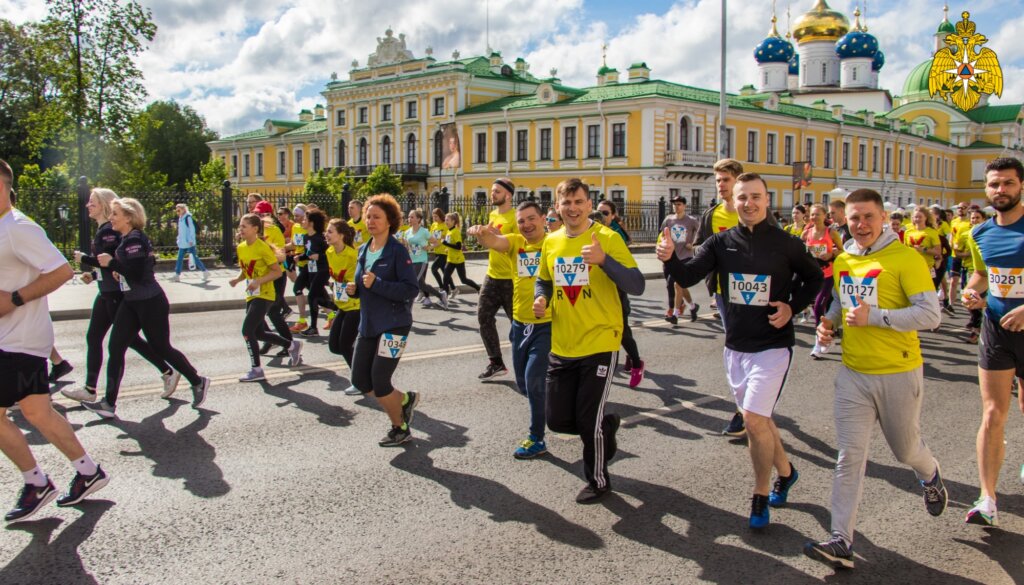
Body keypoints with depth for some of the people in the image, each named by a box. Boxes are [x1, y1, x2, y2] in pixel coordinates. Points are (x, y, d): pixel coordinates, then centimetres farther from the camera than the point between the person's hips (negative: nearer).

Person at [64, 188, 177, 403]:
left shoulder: (109, 231, -17)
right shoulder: (103, 230, 13)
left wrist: (83, 259, -14)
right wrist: (92, 275, 11)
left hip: (117, 294, -10)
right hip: (107, 293, 10)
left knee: (128, 338, 0)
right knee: (93, 338, 10)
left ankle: (168, 373, 10)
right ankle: (89, 389, 15)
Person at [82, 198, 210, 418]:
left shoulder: (135, 240, -18)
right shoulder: (127, 239, 11)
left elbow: (137, 273, -27)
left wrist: (111, 263, -17)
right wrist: (115, 267, 2)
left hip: (150, 303, -9)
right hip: (132, 303, 10)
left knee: (161, 348, 3)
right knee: (115, 348, 3)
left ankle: (198, 382, 22)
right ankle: (109, 403, 6)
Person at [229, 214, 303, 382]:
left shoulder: (263, 248, -16)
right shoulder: (241, 248, 6)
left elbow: (277, 272, -15)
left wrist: (258, 281, -25)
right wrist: (237, 279, -2)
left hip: (264, 295, -8)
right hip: (251, 296, 9)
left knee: (247, 330, -14)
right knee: (258, 333, 14)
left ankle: (256, 370, -2)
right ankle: (292, 345, 33)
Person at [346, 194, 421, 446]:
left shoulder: (398, 251, -12)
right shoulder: (363, 250, 10)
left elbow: (411, 290, -19)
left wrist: (376, 284, -25)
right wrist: (355, 289, -1)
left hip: (394, 324, -8)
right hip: (368, 325, 8)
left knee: (379, 380, -5)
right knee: (360, 380, 9)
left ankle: (400, 429, 19)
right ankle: (405, 400, 33)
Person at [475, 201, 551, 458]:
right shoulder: (515, 241, 1)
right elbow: (495, 242, -18)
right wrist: (483, 235, -42)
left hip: (547, 324, -5)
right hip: (520, 323, 5)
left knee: (534, 380, -7)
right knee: (524, 384, 15)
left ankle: (537, 439, 9)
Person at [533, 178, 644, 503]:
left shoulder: (608, 238, -11)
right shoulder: (551, 242, 5)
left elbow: (637, 286, -18)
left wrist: (603, 260, -32)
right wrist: (541, 299, -2)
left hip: (599, 345, -5)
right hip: (561, 348, 6)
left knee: (588, 421, 0)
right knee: (558, 420, 10)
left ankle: (598, 482, 26)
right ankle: (607, 426, 42)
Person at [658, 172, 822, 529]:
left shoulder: (785, 243, -7)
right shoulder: (721, 243, -1)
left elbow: (814, 278, 7)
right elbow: (688, 276, -12)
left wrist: (793, 307, -9)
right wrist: (670, 259, -33)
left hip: (773, 346, -4)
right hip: (735, 346, 4)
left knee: (753, 419, -13)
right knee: (758, 419, 17)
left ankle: (761, 497, 6)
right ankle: (785, 470, 42)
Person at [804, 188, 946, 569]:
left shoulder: (905, 258, -13)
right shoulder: (842, 261, 6)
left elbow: (930, 315, -19)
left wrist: (874, 316, -25)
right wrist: (829, 322, 3)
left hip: (898, 373, -4)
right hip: (853, 373, 4)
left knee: (905, 448, 16)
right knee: (850, 455, -1)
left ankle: (931, 477, 53)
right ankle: (842, 541, 1)